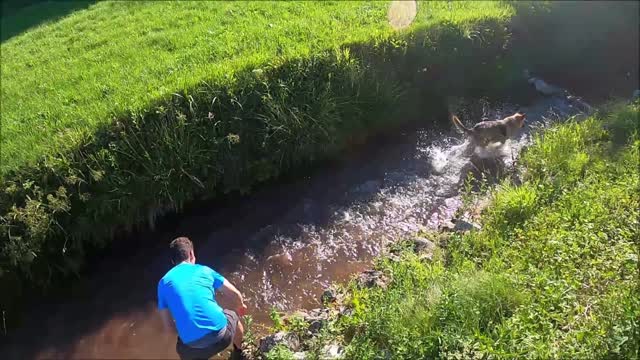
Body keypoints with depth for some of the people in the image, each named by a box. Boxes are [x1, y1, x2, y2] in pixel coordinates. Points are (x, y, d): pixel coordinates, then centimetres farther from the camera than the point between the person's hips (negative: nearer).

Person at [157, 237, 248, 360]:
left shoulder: (164, 282, 11)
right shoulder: (204, 270, 11)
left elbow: (168, 325, 11)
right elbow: (235, 293, 16)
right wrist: (240, 306, 39)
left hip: (193, 344, 0)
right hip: (220, 333, 0)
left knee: (182, 350, 37)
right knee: (233, 317, 36)